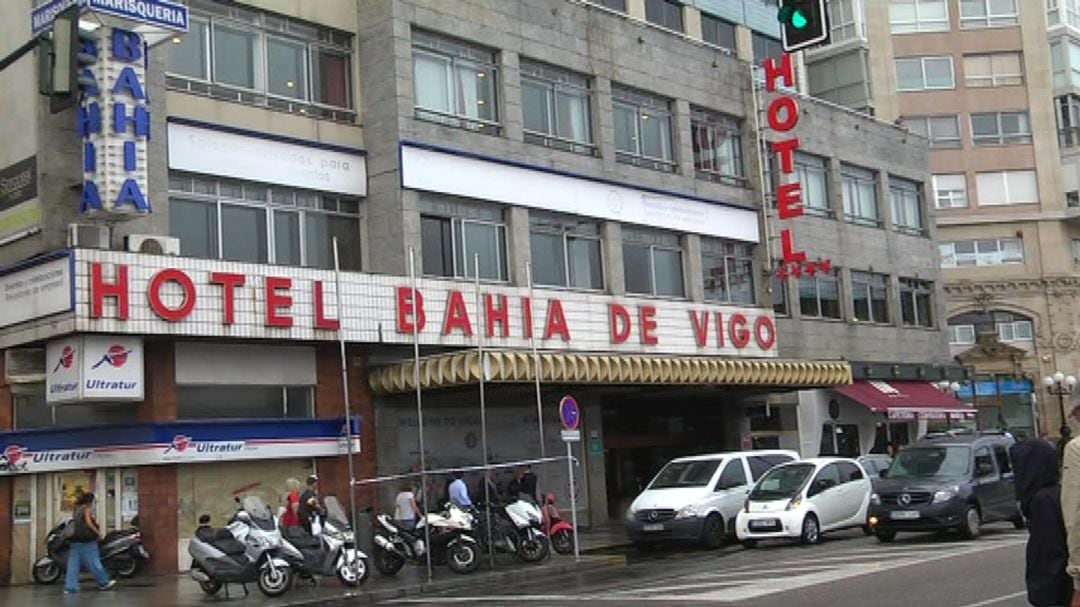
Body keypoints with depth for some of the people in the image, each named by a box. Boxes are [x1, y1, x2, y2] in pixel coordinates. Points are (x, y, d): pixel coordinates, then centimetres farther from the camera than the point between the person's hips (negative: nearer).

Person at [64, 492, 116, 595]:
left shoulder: (76, 509, 16)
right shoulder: (87, 508, -5)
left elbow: (74, 523, 14)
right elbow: (88, 522, -16)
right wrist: (98, 532, -8)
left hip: (75, 539, 7)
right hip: (87, 540, -7)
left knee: (73, 564, 3)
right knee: (93, 562, 2)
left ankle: (70, 587, -2)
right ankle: (103, 583, 13)